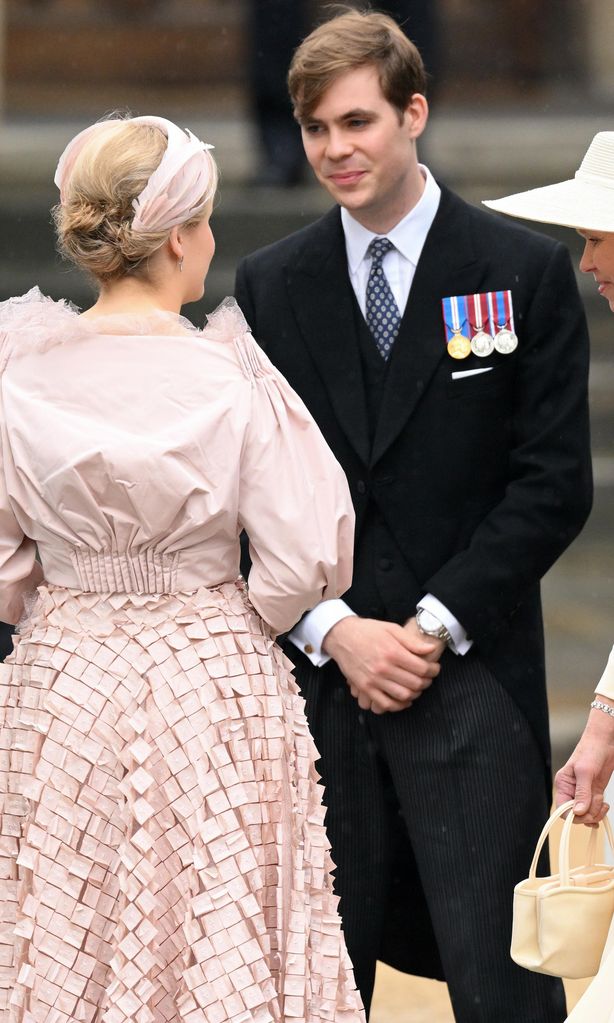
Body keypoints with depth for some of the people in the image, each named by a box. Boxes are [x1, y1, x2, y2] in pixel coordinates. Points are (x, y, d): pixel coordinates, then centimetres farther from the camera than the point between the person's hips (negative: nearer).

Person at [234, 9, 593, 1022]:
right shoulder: (271, 284, 9)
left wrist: (438, 625, -11)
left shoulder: (524, 272, 0)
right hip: (317, 674, 3)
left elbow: (554, 484, -3)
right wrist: (334, 629, -8)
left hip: (473, 678, -3)